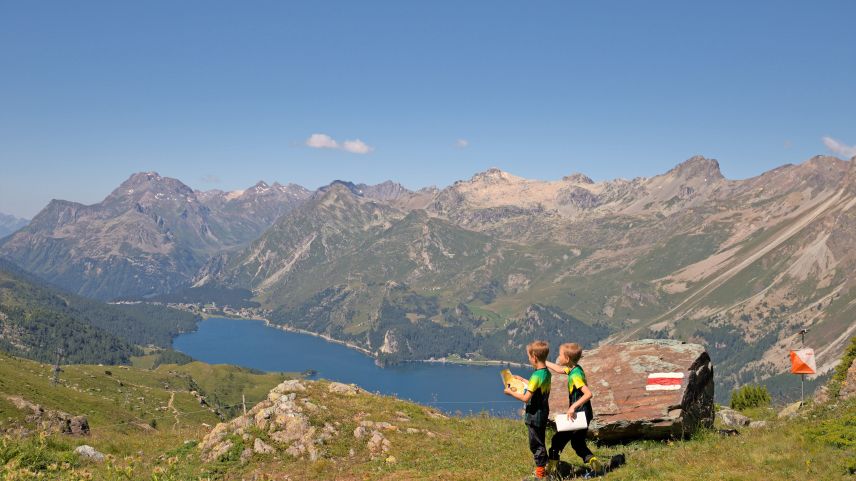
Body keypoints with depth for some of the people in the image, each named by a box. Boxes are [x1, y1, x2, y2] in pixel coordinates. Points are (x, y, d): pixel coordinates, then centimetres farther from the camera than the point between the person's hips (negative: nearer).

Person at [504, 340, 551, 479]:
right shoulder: (546, 373, 3)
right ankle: (542, 468, 30)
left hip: (535, 416, -9)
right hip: (543, 414, 9)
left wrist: (511, 392, -13)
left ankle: (540, 474, 12)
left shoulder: (536, 376, -24)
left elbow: (526, 398, -25)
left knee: (536, 444, 3)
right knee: (540, 443, 20)